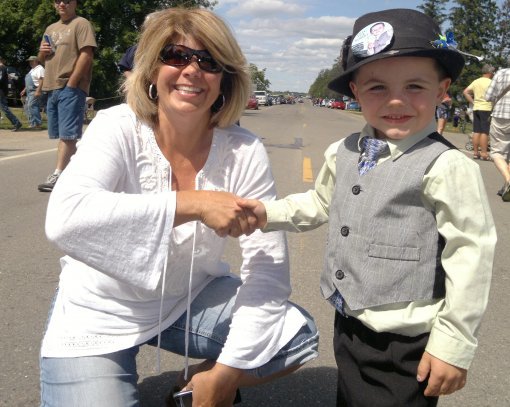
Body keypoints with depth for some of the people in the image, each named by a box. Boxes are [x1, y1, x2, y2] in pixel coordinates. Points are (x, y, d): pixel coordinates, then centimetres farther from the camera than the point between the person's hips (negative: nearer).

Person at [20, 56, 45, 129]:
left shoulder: (40, 69, -8)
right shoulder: (32, 69, 24)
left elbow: (42, 80, -19)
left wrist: (38, 91, -27)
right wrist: (24, 90, 26)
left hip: (35, 91, -11)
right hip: (30, 91, 11)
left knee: (31, 106, -19)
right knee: (28, 107, 7)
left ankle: (37, 124, -19)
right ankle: (32, 123, 10)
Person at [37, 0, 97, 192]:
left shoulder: (81, 24, -1)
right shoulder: (50, 29, 23)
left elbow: (86, 55, -13)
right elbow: (41, 59, 29)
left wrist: (70, 84, -18)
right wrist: (42, 52, 4)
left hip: (71, 88, -8)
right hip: (52, 88, 8)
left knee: (67, 134, -11)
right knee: (63, 134, 10)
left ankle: (57, 175, -14)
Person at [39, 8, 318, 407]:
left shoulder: (243, 151, -15)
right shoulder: (117, 129, -20)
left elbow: (268, 267, -15)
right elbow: (65, 218, -38)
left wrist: (226, 371, -19)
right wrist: (193, 203, -40)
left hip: (191, 298, 3)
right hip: (98, 315, -2)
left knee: (297, 337, -10)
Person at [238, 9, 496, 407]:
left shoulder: (446, 166, -20)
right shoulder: (343, 153, 0)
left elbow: (470, 256, -17)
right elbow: (319, 204, 18)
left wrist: (454, 345, -13)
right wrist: (268, 213, 4)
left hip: (404, 345, -7)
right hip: (348, 327, 7)